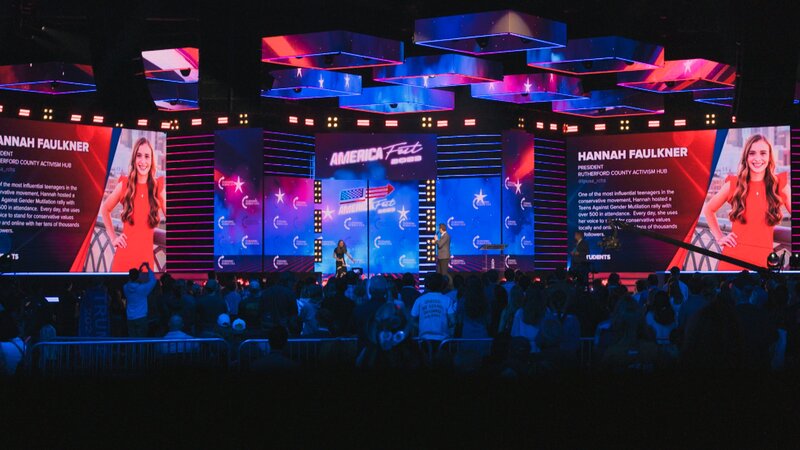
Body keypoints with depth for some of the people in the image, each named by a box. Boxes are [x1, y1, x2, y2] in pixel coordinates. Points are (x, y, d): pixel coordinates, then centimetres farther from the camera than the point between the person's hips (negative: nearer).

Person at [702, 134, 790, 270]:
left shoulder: (780, 185, 2)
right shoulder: (733, 184, 3)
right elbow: (708, 209, 17)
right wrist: (719, 237, 8)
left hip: (763, 260, 0)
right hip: (732, 258, 0)